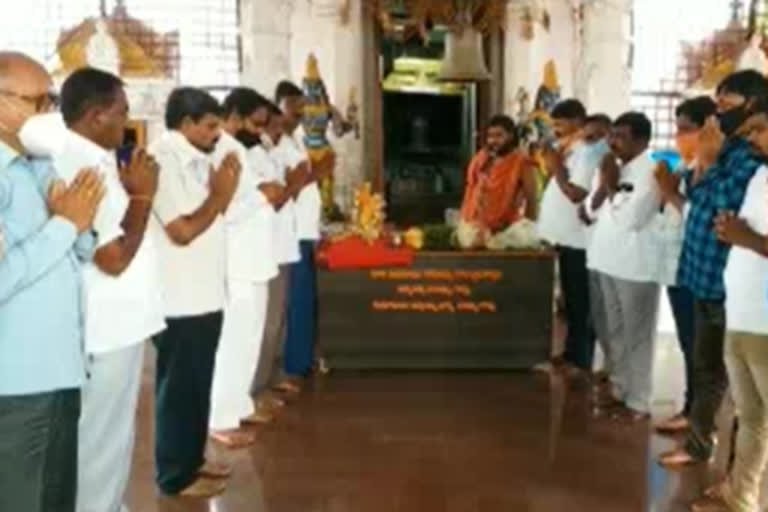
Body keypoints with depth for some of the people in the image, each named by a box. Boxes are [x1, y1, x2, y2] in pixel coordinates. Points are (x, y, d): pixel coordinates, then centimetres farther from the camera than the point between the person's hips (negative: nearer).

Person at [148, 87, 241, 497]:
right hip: (180, 299, -9)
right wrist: (221, 194, -13)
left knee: (198, 384, 18)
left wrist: (223, 192, -1)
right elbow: (183, 230, -21)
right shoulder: (162, 160, -17)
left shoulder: (196, 159, 11)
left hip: (204, 294, 9)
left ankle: (192, 458, 32)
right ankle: (176, 475, 17)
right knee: (179, 387, 3)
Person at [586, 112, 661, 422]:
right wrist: (604, 183, -5)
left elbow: (631, 217, -21)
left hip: (636, 267, -8)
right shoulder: (616, 168, 12)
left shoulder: (650, 172, -12)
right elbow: (592, 209, 10)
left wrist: (611, 186, -11)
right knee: (615, 333, 16)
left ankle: (638, 402, 9)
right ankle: (620, 392, 28)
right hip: (610, 262, 8)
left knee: (636, 337, 0)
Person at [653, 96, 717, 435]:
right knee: (687, 343, 15)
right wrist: (666, 190, 4)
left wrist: (670, 192, -16)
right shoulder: (684, 166, 14)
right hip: (676, 266, 9)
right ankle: (692, 408, 24)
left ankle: (694, 411, 9)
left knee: (696, 345, 0)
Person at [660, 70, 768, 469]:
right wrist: (701, 160, 0)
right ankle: (699, 441, 34)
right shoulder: (728, 147, 14)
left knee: (729, 375, 1)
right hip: (705, 275, 9)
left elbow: (728, 204, -24)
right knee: (706, 367, 19)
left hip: (727, 281, -9)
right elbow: (694, 195, 14)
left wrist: (709, 160, -14)